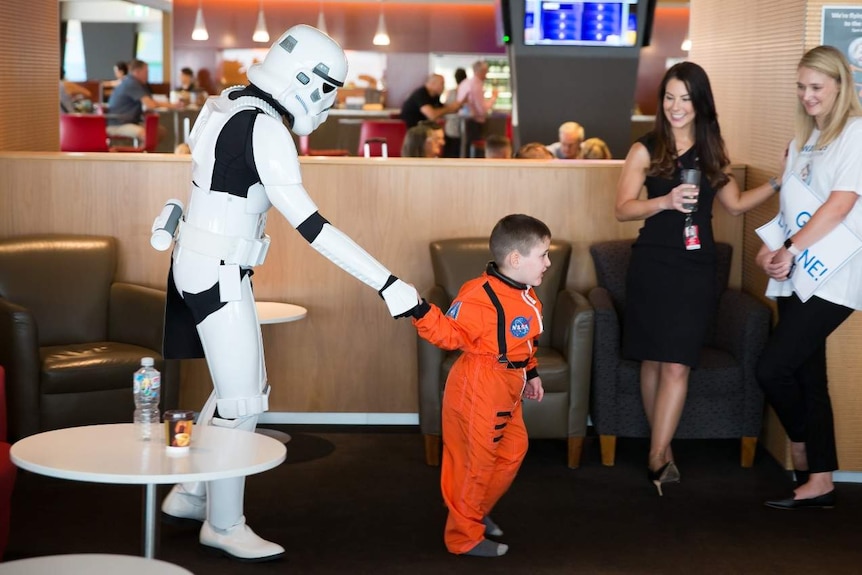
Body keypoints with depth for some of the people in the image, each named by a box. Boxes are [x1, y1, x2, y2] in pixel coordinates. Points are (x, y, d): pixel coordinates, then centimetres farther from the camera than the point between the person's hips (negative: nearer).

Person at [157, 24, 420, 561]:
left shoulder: (232, 104, 5)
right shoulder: (264, 130, -23)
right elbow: (312, 226, -29)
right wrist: (387, 283, -30)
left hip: (203, 264, 10)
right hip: (216, 276, -10)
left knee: (246, 385, 18)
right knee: (242, 401, 0)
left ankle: (190, 493, 30)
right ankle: (224, 525, 15)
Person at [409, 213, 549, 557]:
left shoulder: (526, 295, 6)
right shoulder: (480, 296, -24)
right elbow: (450, 334, -21)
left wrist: (531, 373, 25)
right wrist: (422, 312, -35)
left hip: (506, 391, 10)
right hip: (478, 389, -10)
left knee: (513, 450, 22)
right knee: (475, 463, 1)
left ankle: (476, 512, 41)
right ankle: (464, 537, 17)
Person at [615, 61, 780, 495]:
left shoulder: (712, 151, 9)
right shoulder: (646, 150, -1)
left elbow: (735, 203, 20)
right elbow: (623, 209, -7)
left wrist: (779, 182, 14)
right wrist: (667, 201, -21)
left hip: (696, 269, 2)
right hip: (652, 267, -1)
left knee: (677, 365, -5)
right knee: (652, 361, 4)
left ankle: (657, 456, -3)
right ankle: (663, 449, 17)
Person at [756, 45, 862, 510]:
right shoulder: (804, 136, 17)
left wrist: (792, 250, -16)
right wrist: (772, 251, 3)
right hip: (796, 275, 8)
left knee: (772, 369, -12)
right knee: (807, 377, 7)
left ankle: (802, 450, 15)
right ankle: (819, 481, 13)